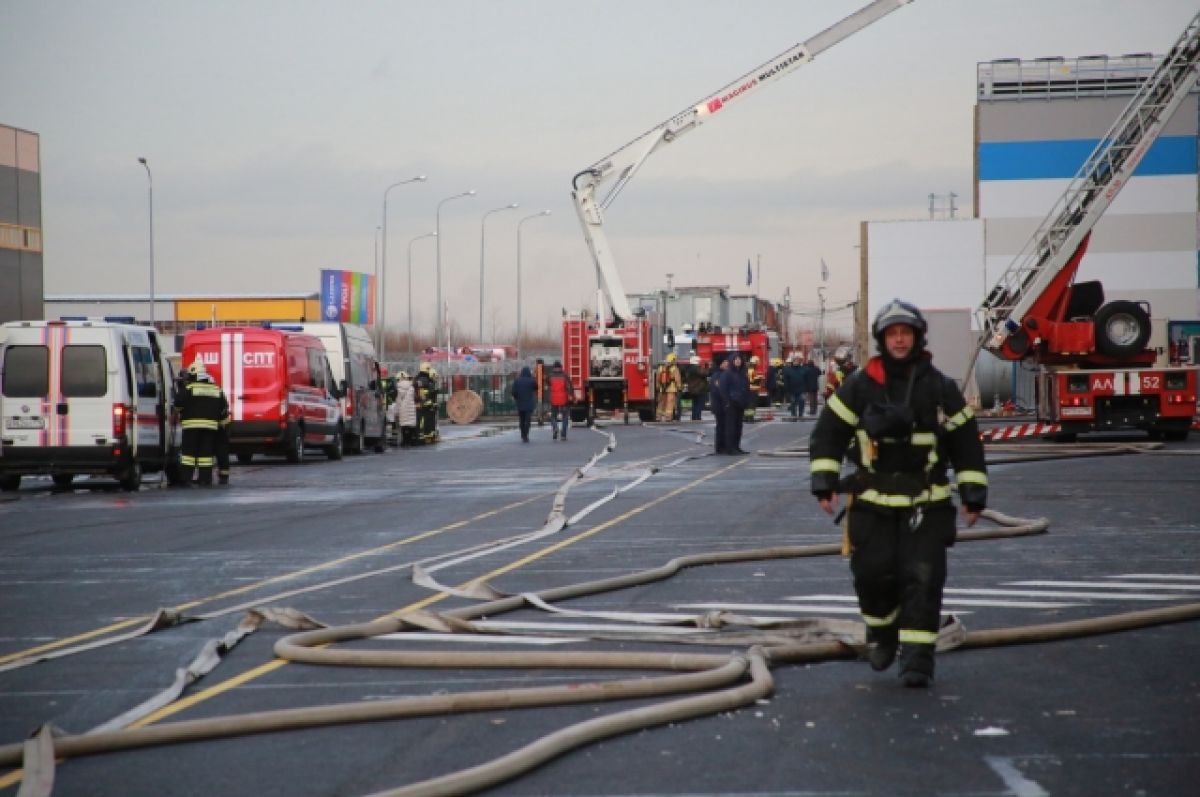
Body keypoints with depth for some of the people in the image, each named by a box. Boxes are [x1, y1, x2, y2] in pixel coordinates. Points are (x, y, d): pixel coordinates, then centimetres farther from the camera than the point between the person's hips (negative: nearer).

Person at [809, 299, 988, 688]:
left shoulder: (940, 389, 2)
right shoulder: (859, 386, 1)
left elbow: (967, 443, 8)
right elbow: (827, 434, 6)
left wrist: (973, 495, 4)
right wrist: (824, 483, -3)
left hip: (925, 503, 0)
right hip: (872, 501, 1)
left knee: (922, 579, -7)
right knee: (872, 574, 0)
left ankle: (917, 658, -3)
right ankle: (881, 632, 28)